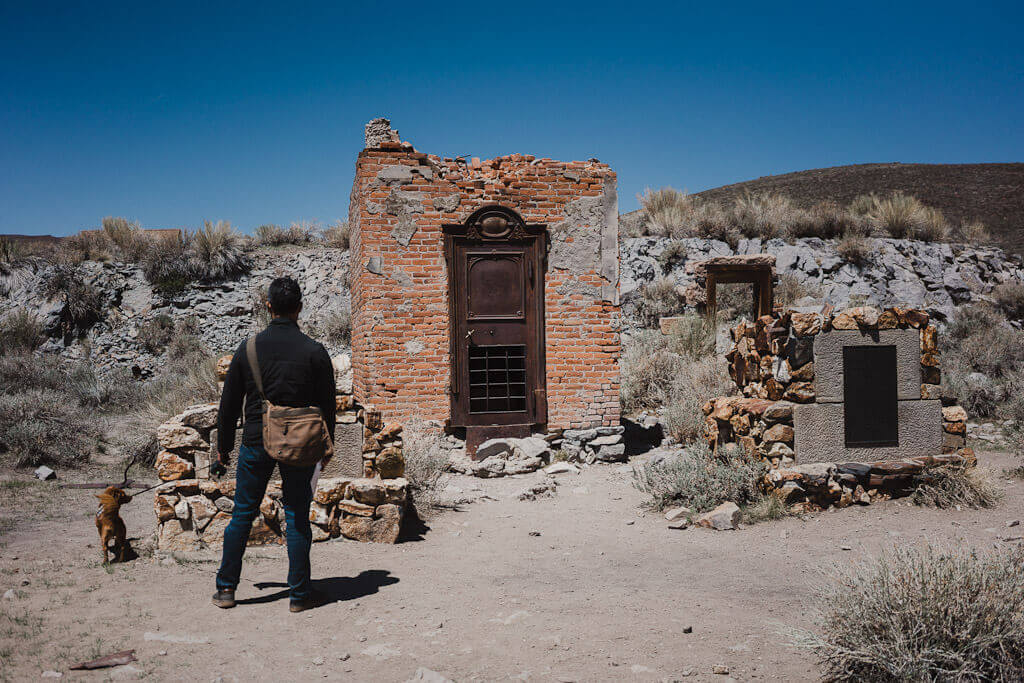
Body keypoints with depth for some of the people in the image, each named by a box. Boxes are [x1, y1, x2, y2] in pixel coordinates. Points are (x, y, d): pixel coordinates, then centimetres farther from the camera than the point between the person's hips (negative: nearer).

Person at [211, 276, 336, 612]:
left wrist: (224, 444, 15)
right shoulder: (314, 351, -6)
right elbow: (327, 404, 0)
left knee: (243, 514, 12)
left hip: (256, 443, 1)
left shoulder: (248, 348, -1)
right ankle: (300, 594, 9)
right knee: (297, 517, 5)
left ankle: (226, 588, 18)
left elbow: (230, 402, 5)